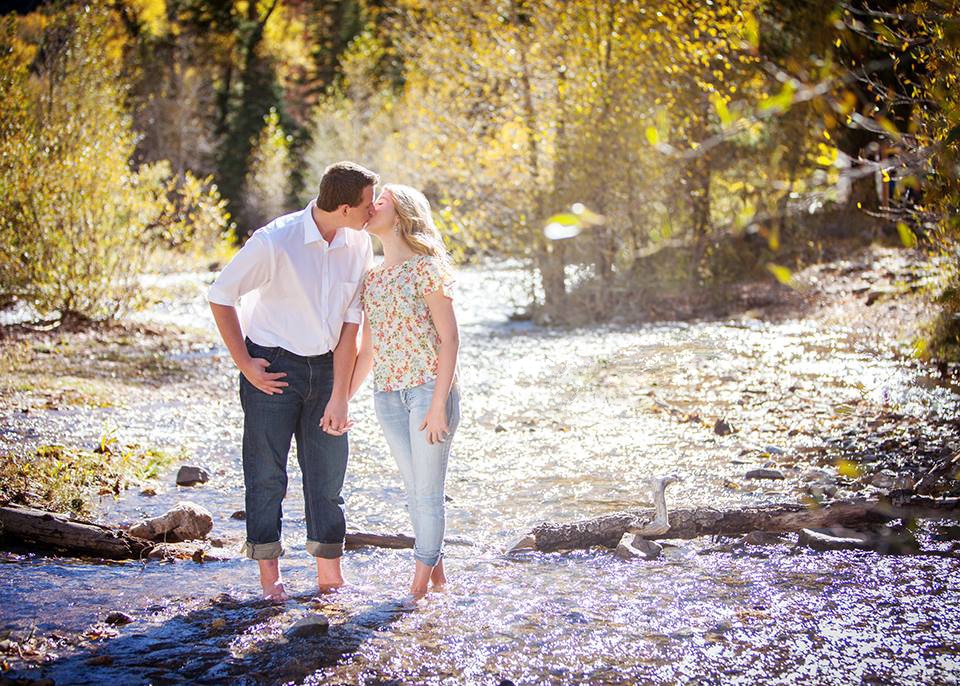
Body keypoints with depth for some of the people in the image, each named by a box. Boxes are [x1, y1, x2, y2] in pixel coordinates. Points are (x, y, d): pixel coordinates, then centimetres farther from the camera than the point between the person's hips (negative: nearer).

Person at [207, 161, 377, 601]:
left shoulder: (359, 245, -6)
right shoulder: (274, 243, -21)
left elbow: (349, 324, -4)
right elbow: (220, 296, -10)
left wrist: (340, 396, -6)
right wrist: (245, 365, -9)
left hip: (325, 366, 4)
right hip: (273, 366, -4)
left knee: (328, 469, 7)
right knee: (266, 471, 2)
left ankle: (330, 574, 16)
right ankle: (269, 573, 13)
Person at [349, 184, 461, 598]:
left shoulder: (426, 268, -7)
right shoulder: (371, 279, 13)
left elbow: (449, 339, -10)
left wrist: (438, 404, -16)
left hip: (429, 389, -6)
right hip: (387, 394, 6)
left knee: (427, 489, 0)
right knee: (414, 488, 12)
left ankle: (423, 571, 13)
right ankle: (436, 568, 23)